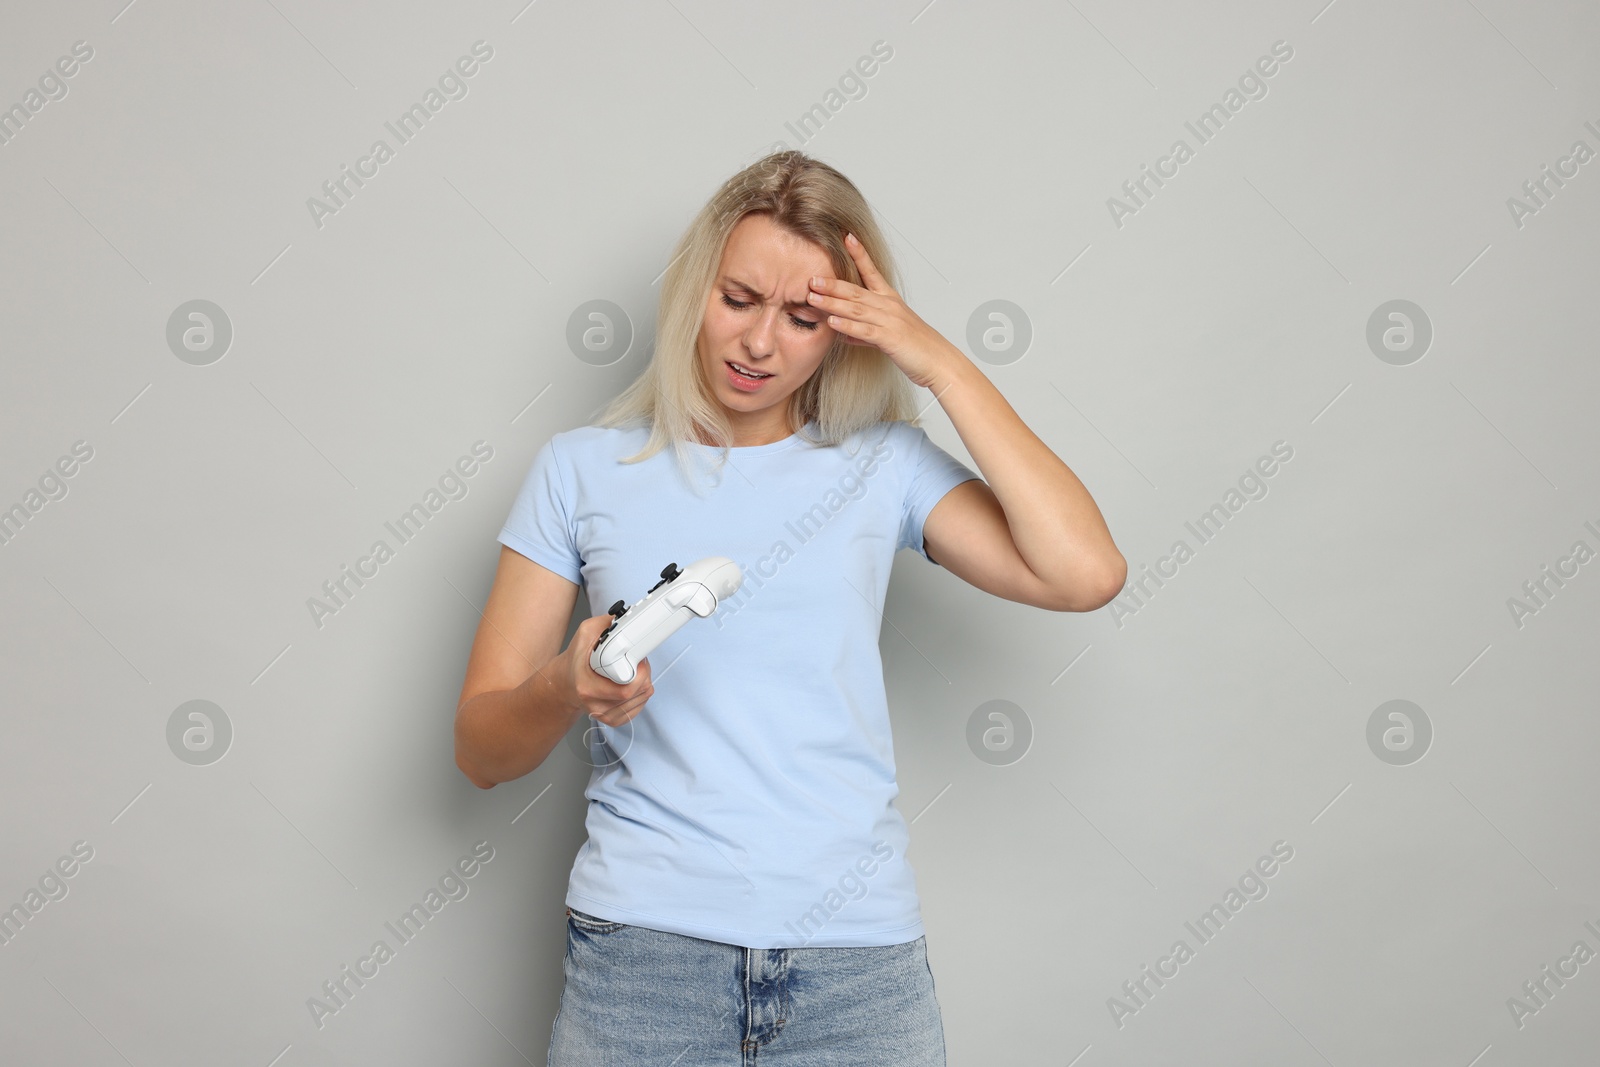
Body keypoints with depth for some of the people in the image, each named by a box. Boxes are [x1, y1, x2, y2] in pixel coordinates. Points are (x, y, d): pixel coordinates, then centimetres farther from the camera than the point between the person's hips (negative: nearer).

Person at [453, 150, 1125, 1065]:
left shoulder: (883, 467, 6)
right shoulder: (583, 469, 5)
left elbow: (1085, 573, -10)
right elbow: (480, 750, 4)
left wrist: (943, 364, -7)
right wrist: (567, 688, -20)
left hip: (857, 957, 1)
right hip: (643, 946, 0)